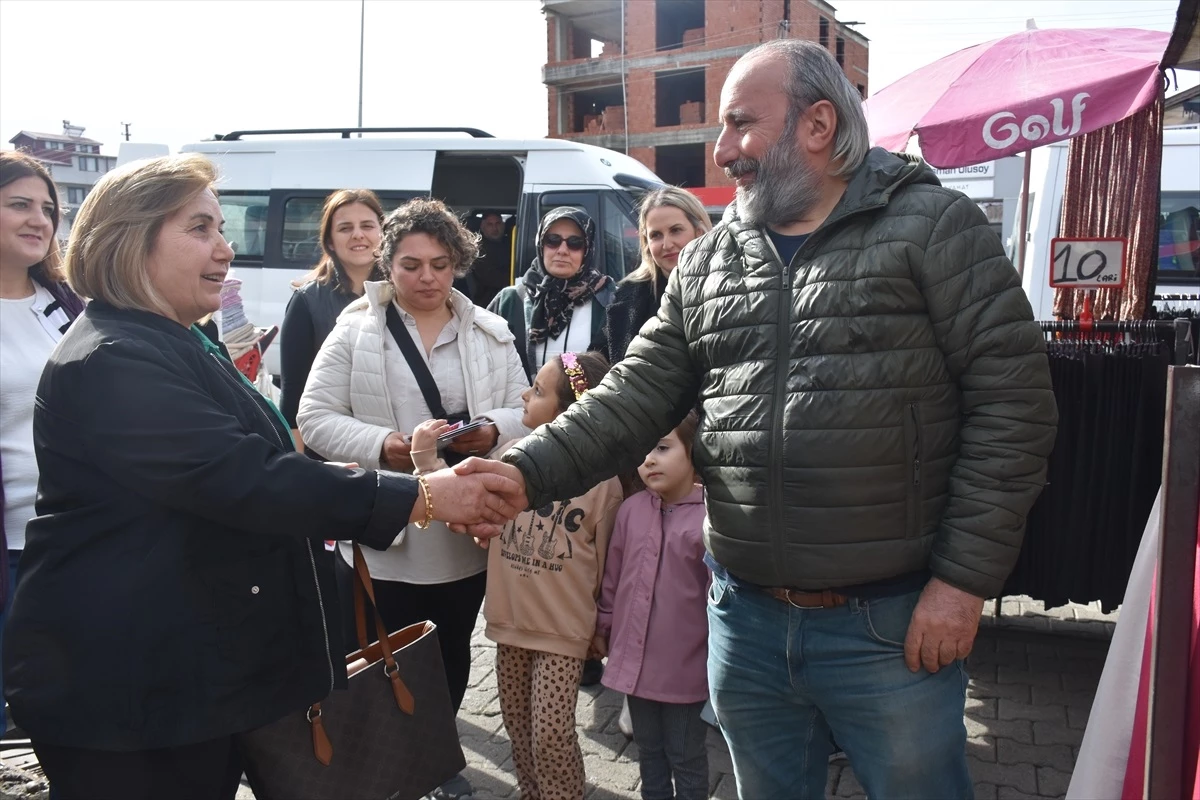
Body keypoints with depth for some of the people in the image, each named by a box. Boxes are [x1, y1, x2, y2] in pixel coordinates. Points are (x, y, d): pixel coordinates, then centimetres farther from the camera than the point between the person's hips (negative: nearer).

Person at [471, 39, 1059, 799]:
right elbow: (634, 398, 4)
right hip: (745, 621, 5)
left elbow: (1013, 401, -9)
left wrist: (963, 579, -12)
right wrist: (527, 474, -11)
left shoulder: (932, 228, -7)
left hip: (892, 623, -4)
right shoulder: (707, 264, 8)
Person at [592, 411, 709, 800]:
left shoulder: (709, 516, -18)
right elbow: (613, 576, 9)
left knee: (686, 758, 15)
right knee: (648, 750, 24)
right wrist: (603, 627, 14)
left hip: (684, 666, -5)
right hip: (635, 658, 5)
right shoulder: (631, 509, -1)